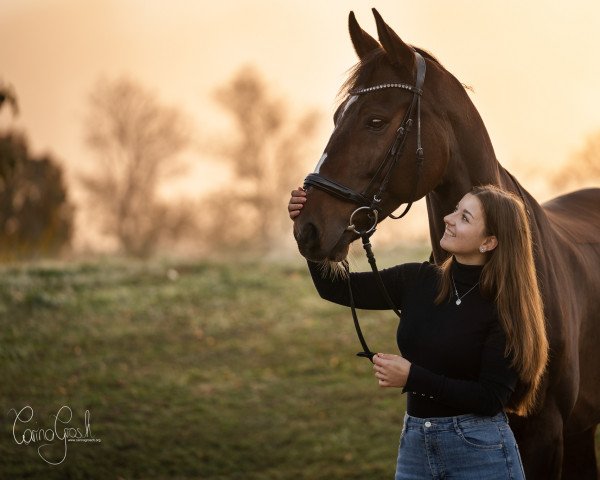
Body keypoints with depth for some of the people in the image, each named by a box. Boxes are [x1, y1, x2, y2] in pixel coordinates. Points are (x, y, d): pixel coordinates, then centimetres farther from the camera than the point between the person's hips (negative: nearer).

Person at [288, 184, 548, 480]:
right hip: (414, 445, 5)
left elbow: (490, 399, -17)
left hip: (479, 452, -5)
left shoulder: (504, 309, -13)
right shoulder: (417, 281, 2)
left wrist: (412, 377, -22)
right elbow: (336, 287, 3)